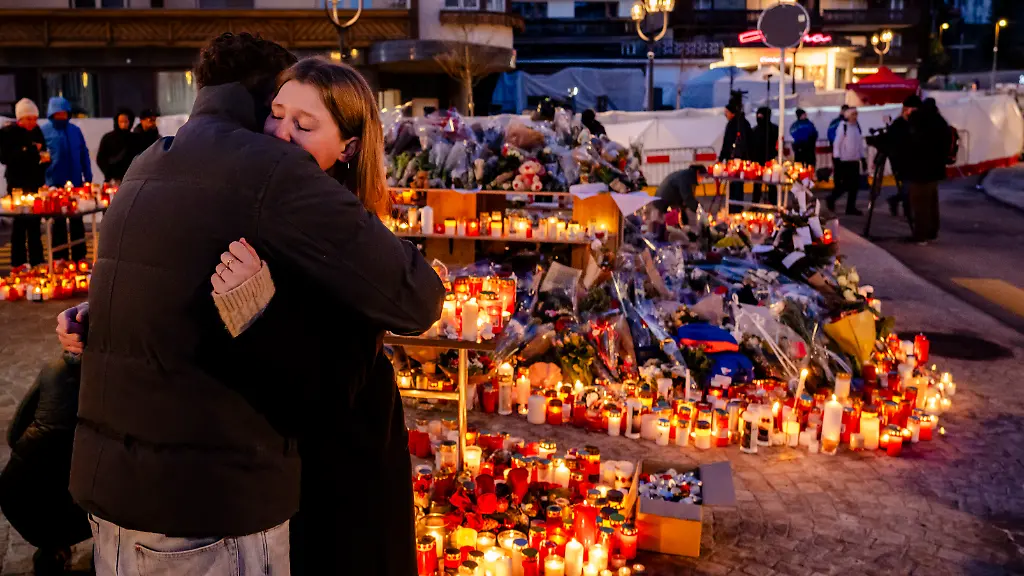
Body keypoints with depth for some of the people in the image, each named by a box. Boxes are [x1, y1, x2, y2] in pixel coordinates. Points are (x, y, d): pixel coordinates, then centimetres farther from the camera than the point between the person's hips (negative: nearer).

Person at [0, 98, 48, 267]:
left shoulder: (36, 131, 9)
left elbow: (42, 153, 20)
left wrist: (45, 157, -3)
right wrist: (30, 151, -19)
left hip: (36, 184, 5)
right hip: (18, 185, -5)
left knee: (34, 224, 9)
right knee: (21, 224, -3)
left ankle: (37, 262, 15)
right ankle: (18, 263, 5)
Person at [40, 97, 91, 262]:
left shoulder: (75, 130, 7)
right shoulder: (44, 131, -1)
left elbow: (84, 155, 9)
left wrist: (88, 178, 6)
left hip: (76, 183, 3)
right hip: (55, 184, -3)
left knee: (77, 221, 10)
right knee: (59, 222, 5)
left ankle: (79, 256, 17)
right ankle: (60, 257, 12)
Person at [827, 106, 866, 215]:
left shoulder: (857, 127, 12)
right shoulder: (843, 126, -9)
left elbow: (860, 144, 19)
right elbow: (837, 144, -10)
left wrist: (863, 158, 17)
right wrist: (836, 159, -14)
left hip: (855, 161, 7)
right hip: (844, 161, -7)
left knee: (855, 184, 3)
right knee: (846, 184, -8)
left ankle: (851, 207, 10)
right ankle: (831, 199, 12)